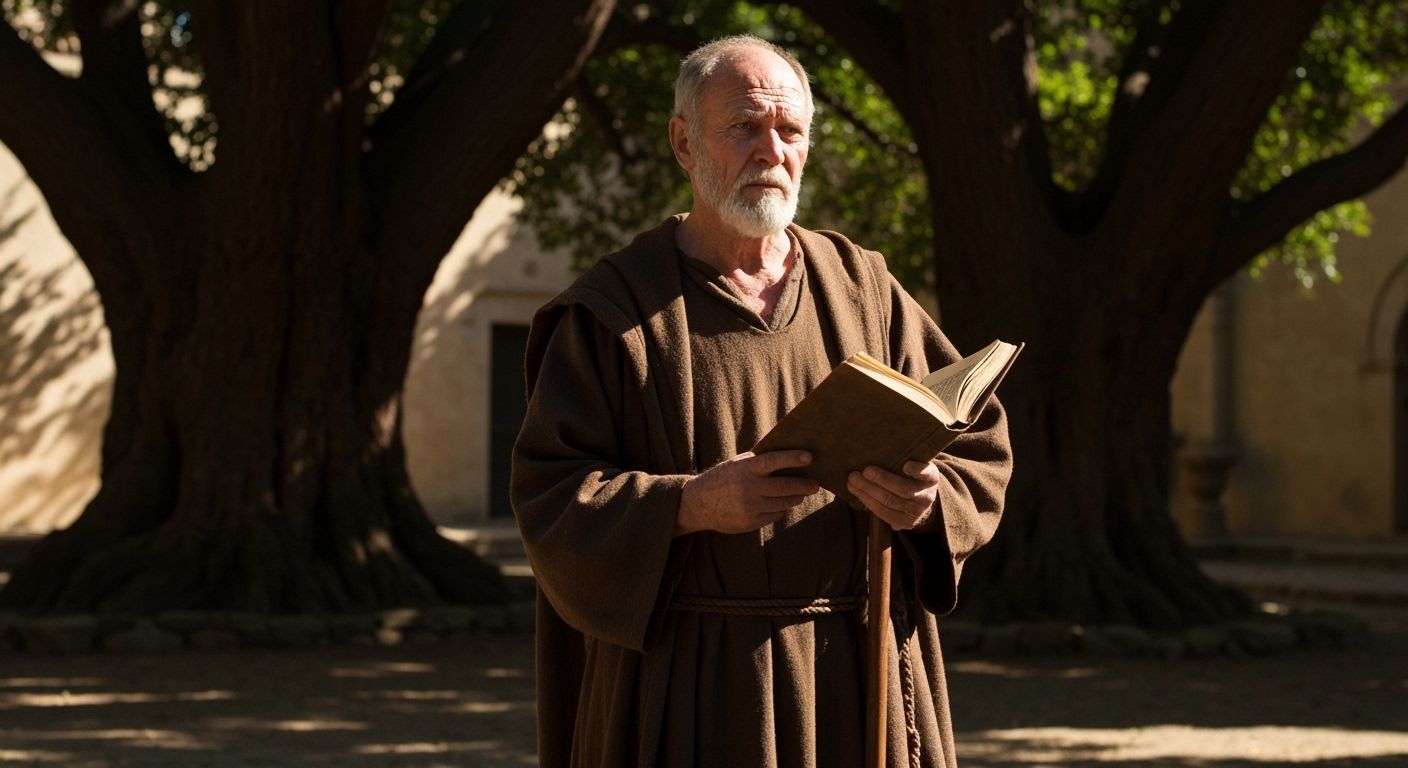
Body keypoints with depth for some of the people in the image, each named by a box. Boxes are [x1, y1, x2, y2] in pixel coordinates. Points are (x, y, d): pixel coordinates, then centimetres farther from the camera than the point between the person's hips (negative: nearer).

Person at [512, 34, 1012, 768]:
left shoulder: (865, 290, 9)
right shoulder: (614, 308, -1)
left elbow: (979, 452, 7)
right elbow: (548, 497, -7)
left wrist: (928, 498, -15)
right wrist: (690, 506, -23)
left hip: (861, 676, 3)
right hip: (692, 685, -3)